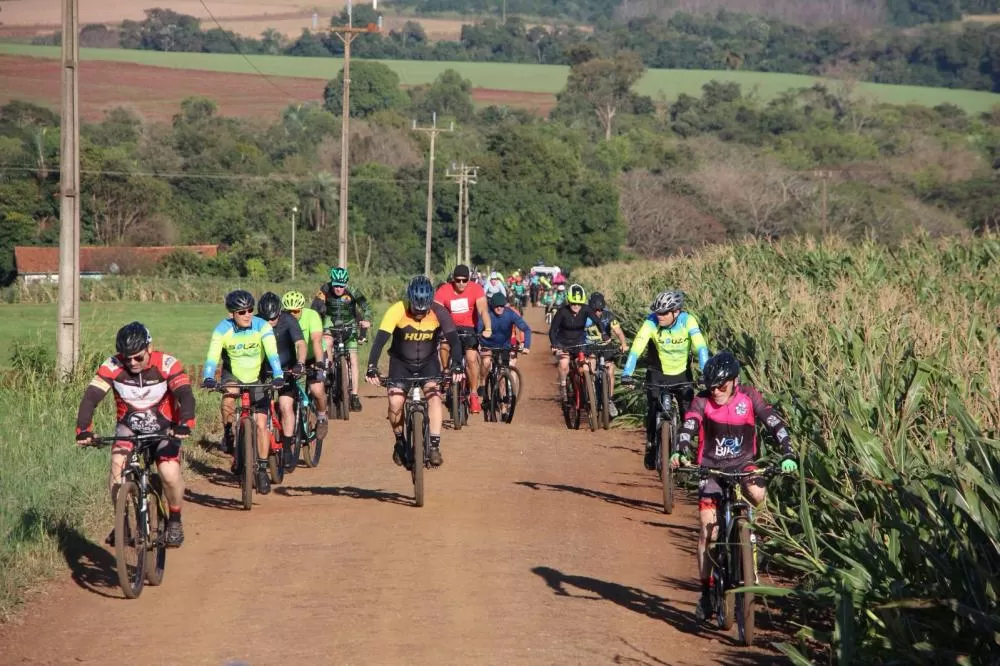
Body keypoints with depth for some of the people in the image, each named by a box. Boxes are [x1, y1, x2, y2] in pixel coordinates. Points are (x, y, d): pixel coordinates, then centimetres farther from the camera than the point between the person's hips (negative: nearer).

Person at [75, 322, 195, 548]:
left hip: (164, 427, -2)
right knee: (118, 464, -27)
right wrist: (83, 430, -42)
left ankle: (174, 521, 5)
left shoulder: (166, 364, -22)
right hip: (129, 427, 2)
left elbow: (186, 396, -32)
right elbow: (90, 397, -26)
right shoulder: (112, 367, -19)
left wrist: (184, 425, -50)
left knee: (170, 474, -24)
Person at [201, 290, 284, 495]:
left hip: (257, 377, 0)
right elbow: (212, 355, -31)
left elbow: (272, 353, -33)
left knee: (261, 424, -6)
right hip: (233, 374, 0)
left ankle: (262, 470, 7)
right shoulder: (223, 329, -21)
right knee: (228, 399, -34)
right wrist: (208, 378, -49)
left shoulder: (262, 326, -22)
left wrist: (278, 376, -49)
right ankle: (228, 434, -7)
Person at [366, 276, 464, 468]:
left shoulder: (439, 313, -23)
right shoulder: (397, 311, -26)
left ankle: (434, 446, -19)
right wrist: (372, 367, -42)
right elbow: (380, 340, -31)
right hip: (401, 362, 0)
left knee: (433, 395, -23)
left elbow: (453, 340, -26)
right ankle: (400, 441, 9)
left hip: (428, 361, 0)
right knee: (395, 402, -16)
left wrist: (456, 366, -42)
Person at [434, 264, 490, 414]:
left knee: (471, 358, -19)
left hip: (469, 328, -1)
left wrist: (487, 329, -41)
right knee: (444, 344, -31)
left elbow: (482, 310, -26)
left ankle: (474, 395, -6)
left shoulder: (476, 289, -15)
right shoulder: (443, 291, -14)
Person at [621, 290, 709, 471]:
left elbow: (700, 347, -31)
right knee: (652, 413, -7)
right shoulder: (651, 322, -23)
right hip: (657, 374, 0)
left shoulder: (688, 321, -23)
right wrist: (627, 374, -41)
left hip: (681, 374, 0)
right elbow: (636, 348, -30)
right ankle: (651, 446, 16)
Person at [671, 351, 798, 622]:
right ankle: (706, 591, 1)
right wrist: (680, 453, -47)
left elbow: (775, 422, -18)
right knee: (708, 530, -9)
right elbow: (689, 427, -27)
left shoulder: (749, 397, -10)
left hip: (743, 463, 0)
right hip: (711, 467, 0)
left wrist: (787, 455, -33)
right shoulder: (702, 401, -12)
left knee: (757, 493, -34)